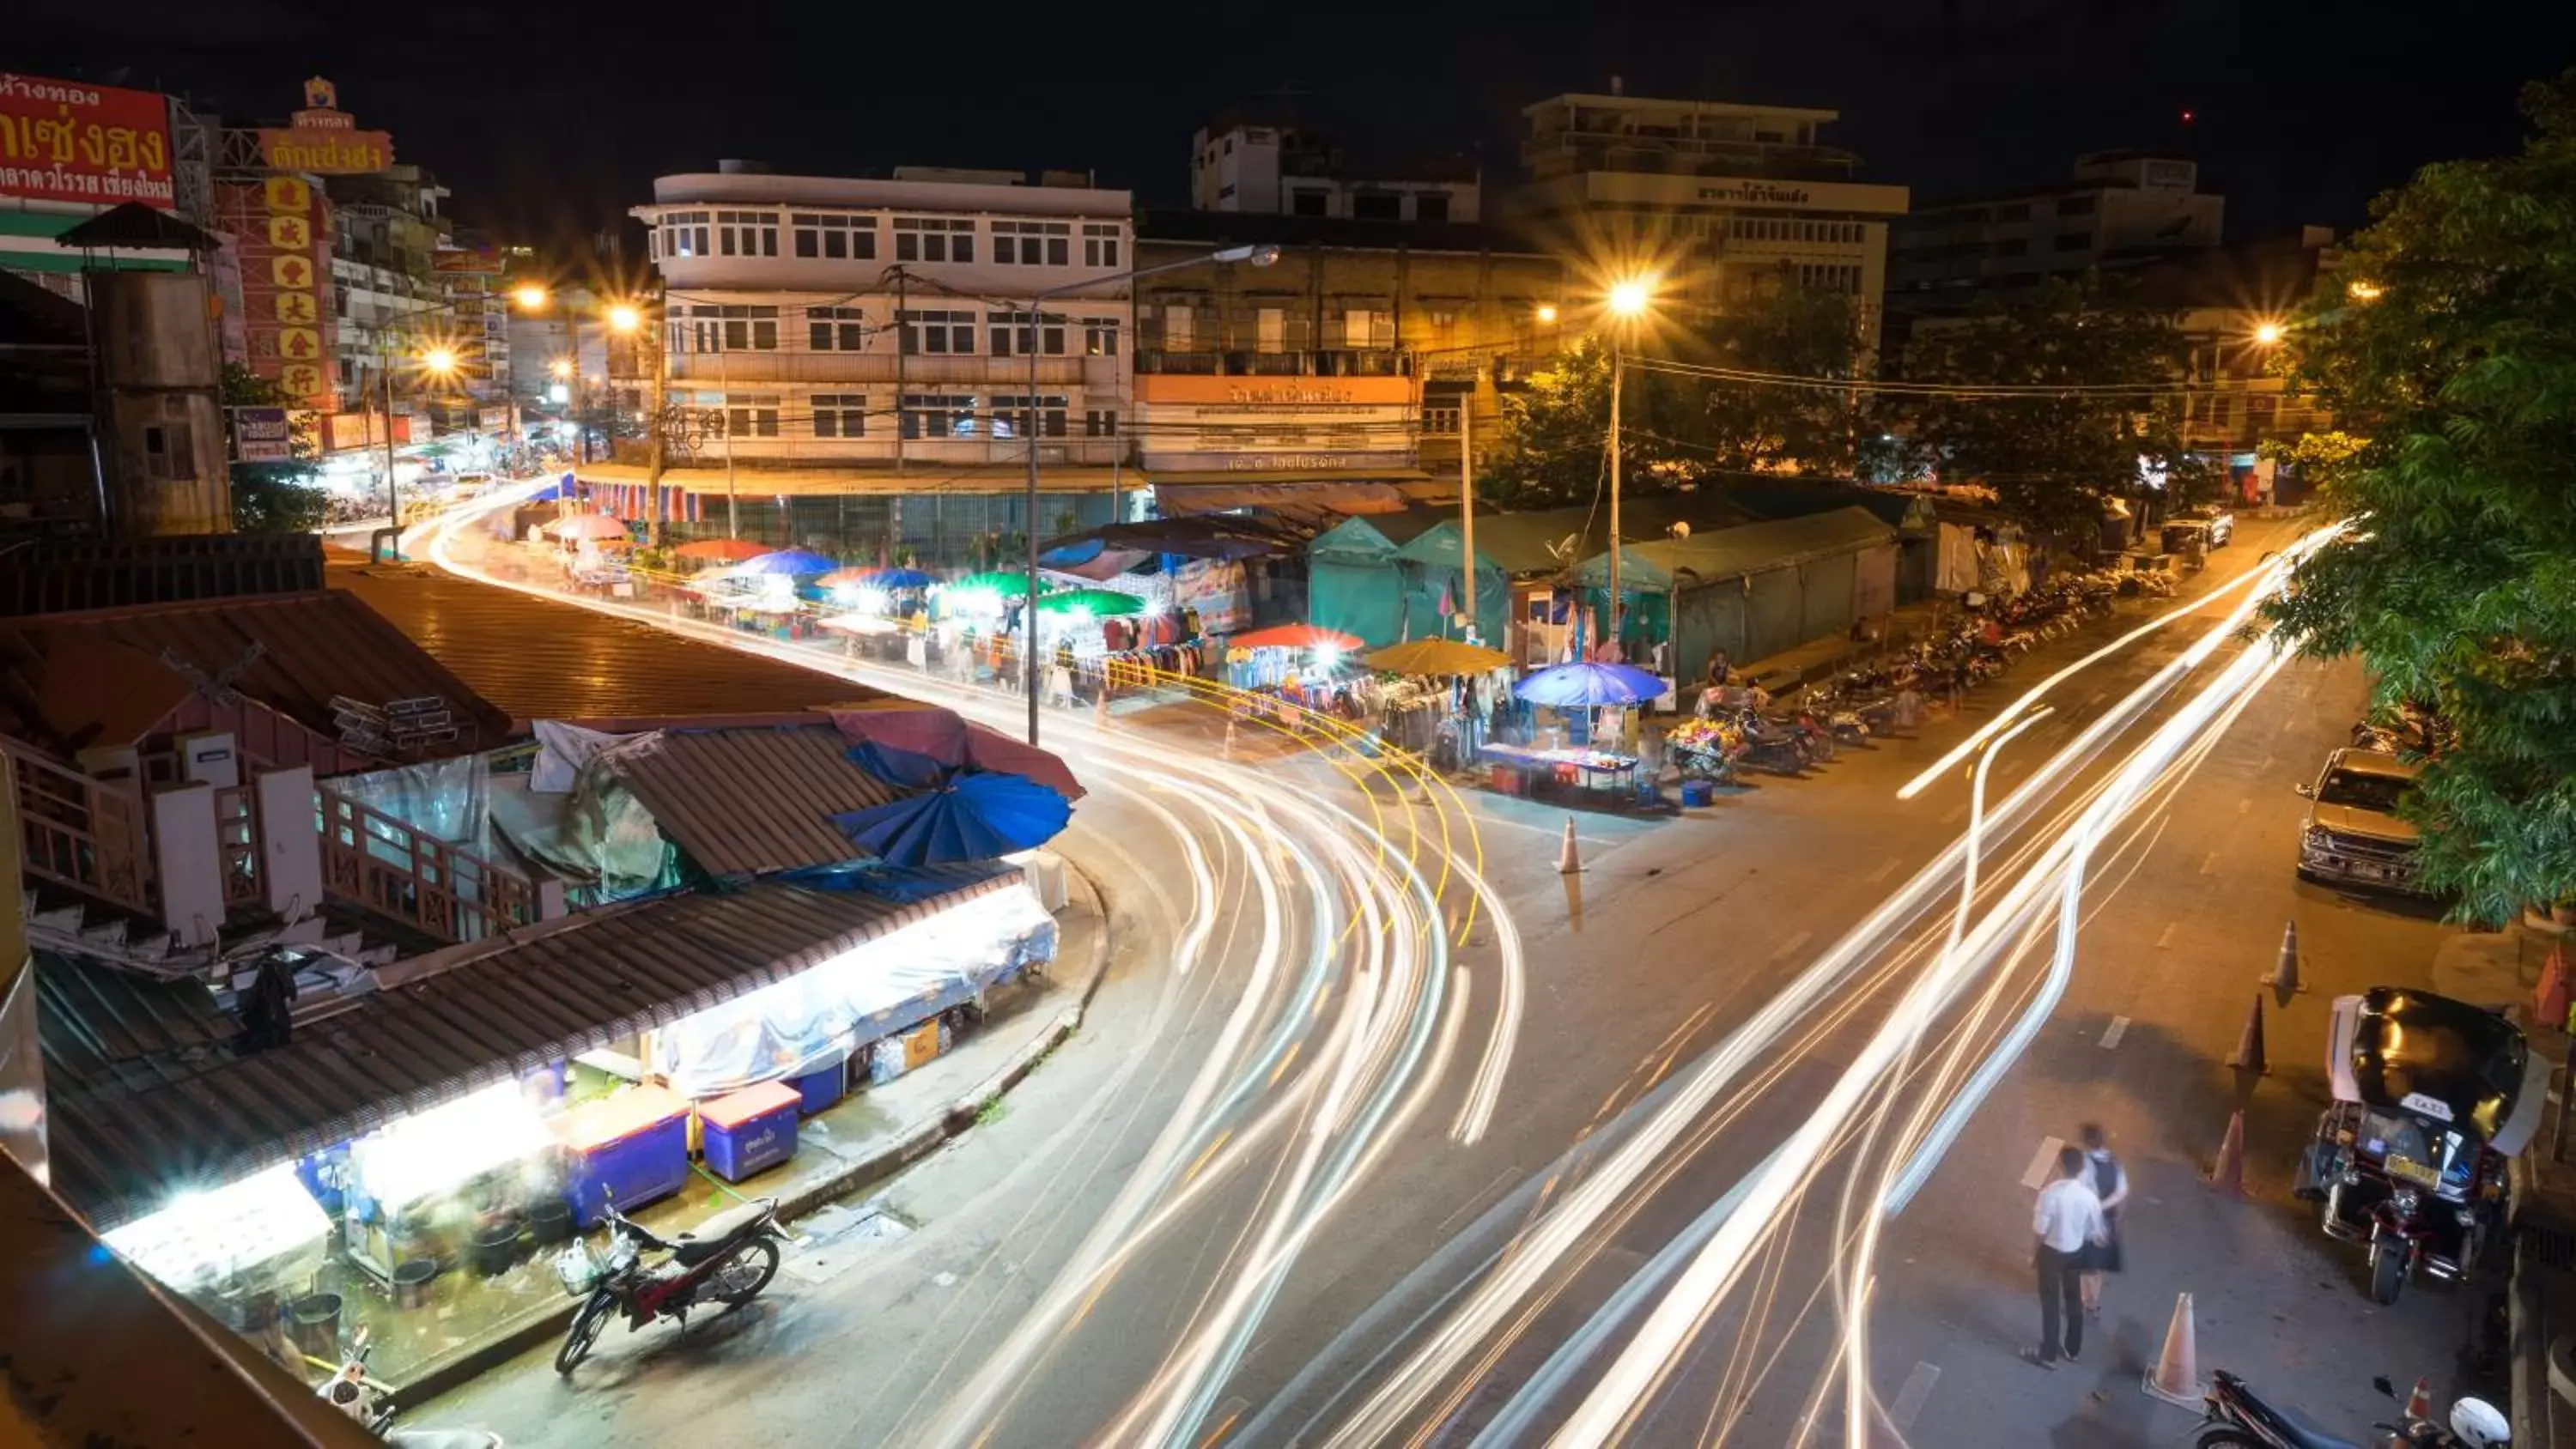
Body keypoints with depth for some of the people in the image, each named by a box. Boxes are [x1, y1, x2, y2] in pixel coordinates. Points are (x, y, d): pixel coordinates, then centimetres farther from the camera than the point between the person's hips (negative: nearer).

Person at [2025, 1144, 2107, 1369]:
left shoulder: (2050, 1193, -28)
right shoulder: (2088, 1195, -14)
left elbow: (2040, 1230, -20)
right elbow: (2095, 1233, -2)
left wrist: (2033, 1254, -3)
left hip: (2052, 1252, -4)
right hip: (2076, 1252, 5)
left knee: (2050, 1303, 9)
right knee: (2074, 1299, 22)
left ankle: (2048, 1355, 21)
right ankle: (2072, 1349, 38)